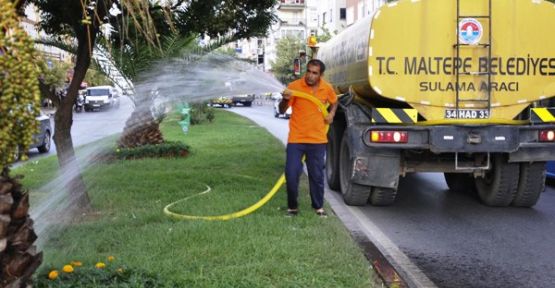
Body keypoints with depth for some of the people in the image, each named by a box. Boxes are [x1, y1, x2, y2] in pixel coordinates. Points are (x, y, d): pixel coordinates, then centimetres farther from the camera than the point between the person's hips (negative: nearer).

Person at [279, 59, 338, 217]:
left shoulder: (327, 88, -2)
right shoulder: (294, 86, -11)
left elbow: (334, 102, 21)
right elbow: (282, 111, -9)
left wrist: (331, 114, 2)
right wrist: (285, 99, -29)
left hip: (318, 140, 2)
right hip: (296, 139, -2)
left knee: (317, 175, 9)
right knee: (291, 174, -3)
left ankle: (319, 207, 25)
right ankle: (292, 207, 16)